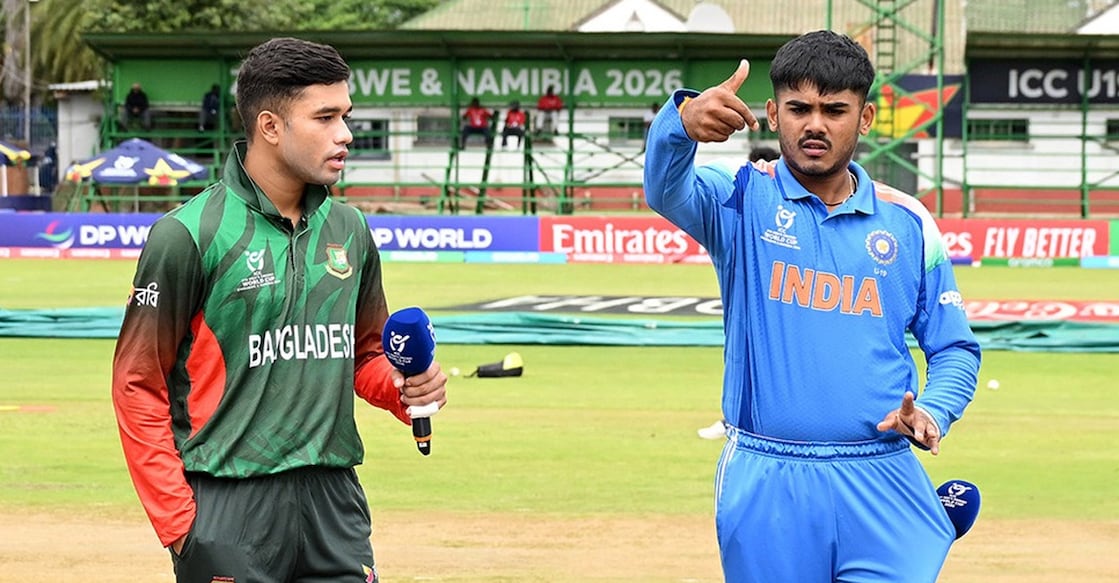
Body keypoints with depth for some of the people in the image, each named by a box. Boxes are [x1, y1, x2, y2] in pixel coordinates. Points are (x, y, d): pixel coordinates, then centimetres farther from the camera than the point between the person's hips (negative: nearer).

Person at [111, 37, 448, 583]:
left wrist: (405, 386, 0)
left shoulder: (349, 229, 11)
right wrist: (177, 521, -11)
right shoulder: (189, 234, -8)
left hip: (335, 499, 5)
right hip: (228, 509, -5)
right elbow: (138, 385, -7)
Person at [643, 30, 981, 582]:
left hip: (881, 482, 1)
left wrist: (933, 413, -9)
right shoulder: (742, 199, 2)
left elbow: (955, 349, 13)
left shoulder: (908, 223, 9)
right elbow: (666, 190, -21)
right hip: (764, 485, -1)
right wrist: (683, 121, -43)